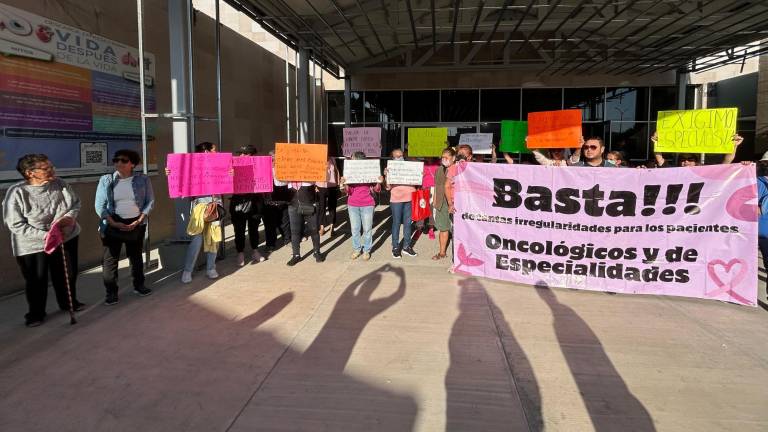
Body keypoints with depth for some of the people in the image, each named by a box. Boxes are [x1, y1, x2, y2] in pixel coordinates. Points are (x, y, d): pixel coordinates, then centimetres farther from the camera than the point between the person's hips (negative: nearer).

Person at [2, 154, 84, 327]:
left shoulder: (59, 184, -11)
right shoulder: (17, 192, -21)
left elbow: (76, 202, 4)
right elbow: (16, 225, -19)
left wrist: (71, 216, -17)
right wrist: (44, 235, -27)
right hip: (32, 245, -4)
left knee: (67, 274, 19)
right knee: (36, 280, 10)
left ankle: (68, 303, 43)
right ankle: (36, 313, 33)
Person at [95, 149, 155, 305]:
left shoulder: (143, 180, -2)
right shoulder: (106, 180, -2)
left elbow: (150, 201, -1)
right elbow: (99, 205, -3)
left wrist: (139, 220, -11)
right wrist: (113, 223, -14)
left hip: (136, 224, 1)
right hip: (113, 224, -1)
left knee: (136, 256, 14)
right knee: (110, 258, -1)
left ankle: (139, 285, 29)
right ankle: (111, 292, 8)